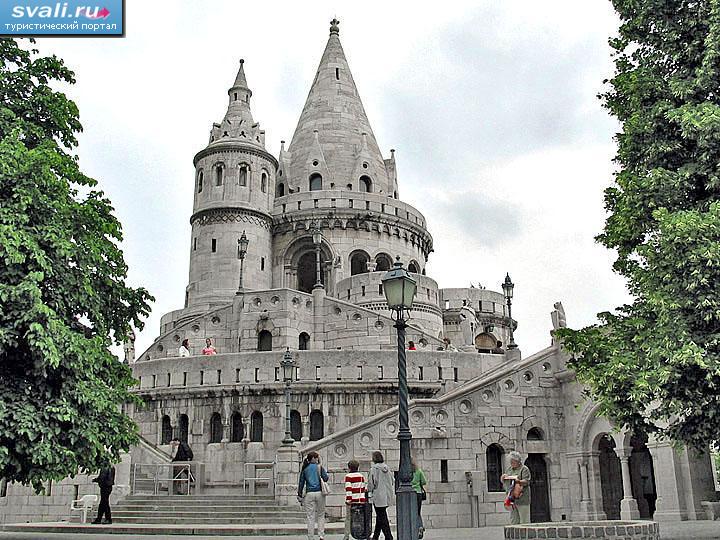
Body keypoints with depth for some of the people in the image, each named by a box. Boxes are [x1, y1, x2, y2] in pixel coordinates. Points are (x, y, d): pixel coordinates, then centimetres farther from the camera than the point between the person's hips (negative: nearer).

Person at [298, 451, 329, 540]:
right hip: (319, 493, -1)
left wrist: (300, 496, 9)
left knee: (310, 517, 4)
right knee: (321, 516, 12)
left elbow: (301, 483, 5)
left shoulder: (304, 469, 6)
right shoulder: (319, 467, 2)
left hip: (309, 494, 1)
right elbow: (326, 478, -5)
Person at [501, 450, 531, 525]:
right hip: (511, 498, 6)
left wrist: (519, 481, -31)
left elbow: (526, 481, -12)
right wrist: (503, 478, -5)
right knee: (513, 520, 7)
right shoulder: (508, 469, 18)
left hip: (521, 498, -6)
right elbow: (503, 481, 18)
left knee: (524, 520, -4)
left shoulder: (524, 469, -1)